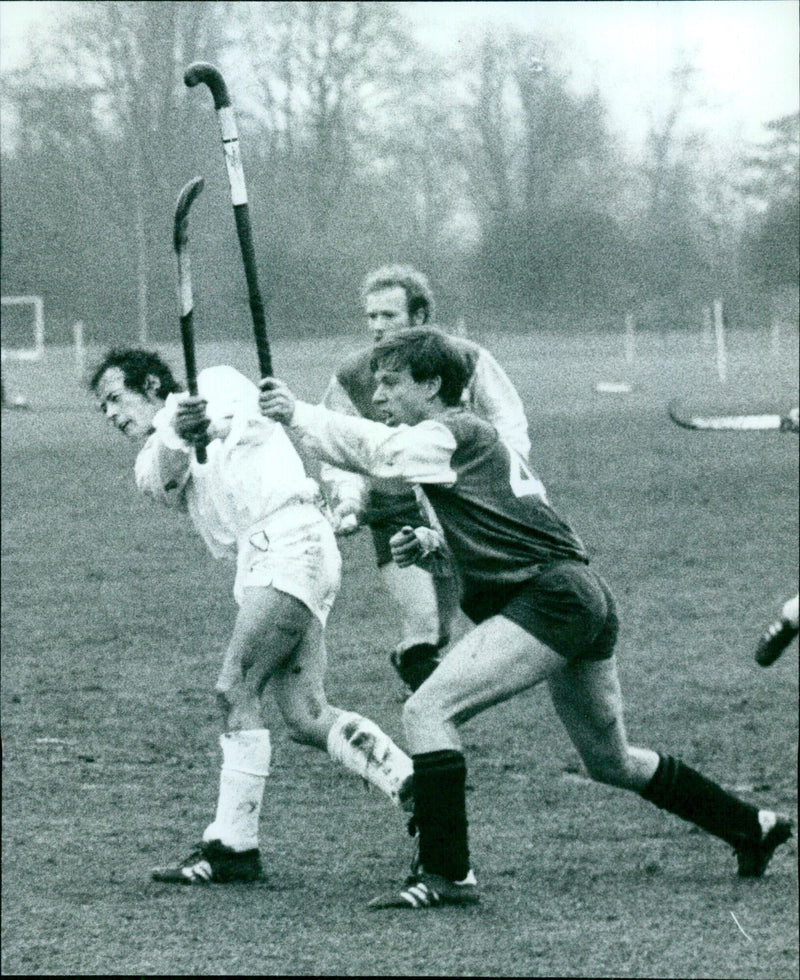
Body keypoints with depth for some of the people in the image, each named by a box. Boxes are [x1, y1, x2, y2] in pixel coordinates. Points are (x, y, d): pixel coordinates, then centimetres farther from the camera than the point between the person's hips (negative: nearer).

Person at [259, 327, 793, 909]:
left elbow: (375, 448, -22)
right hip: (589, 601, 10)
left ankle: (447, 875, -20)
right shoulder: (477, 437, 22)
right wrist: (431, 542, 16)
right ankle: (754, 828, 35)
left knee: (428, 712, -16)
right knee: (611, 761, 24)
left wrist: (297, 414, -22)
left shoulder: (451, 435, -6)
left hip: (548, 596, -10)